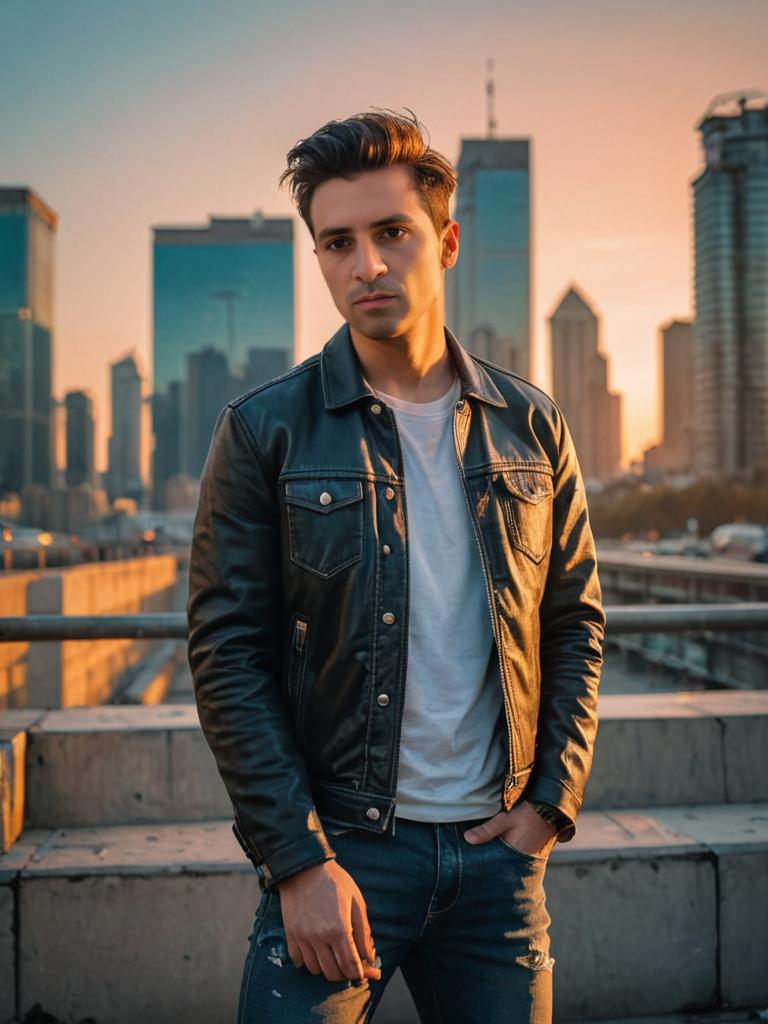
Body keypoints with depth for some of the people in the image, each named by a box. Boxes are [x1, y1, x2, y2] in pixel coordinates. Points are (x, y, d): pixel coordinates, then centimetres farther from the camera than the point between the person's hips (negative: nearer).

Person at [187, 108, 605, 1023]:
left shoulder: (531, 426, 3)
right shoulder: (264, 431, -5)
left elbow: (575, 621, 9)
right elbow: (228, 657, -8)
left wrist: (553, 798, 0)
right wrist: (299, 859, -12)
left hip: (498, 848, 3)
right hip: (338, 846, -2)